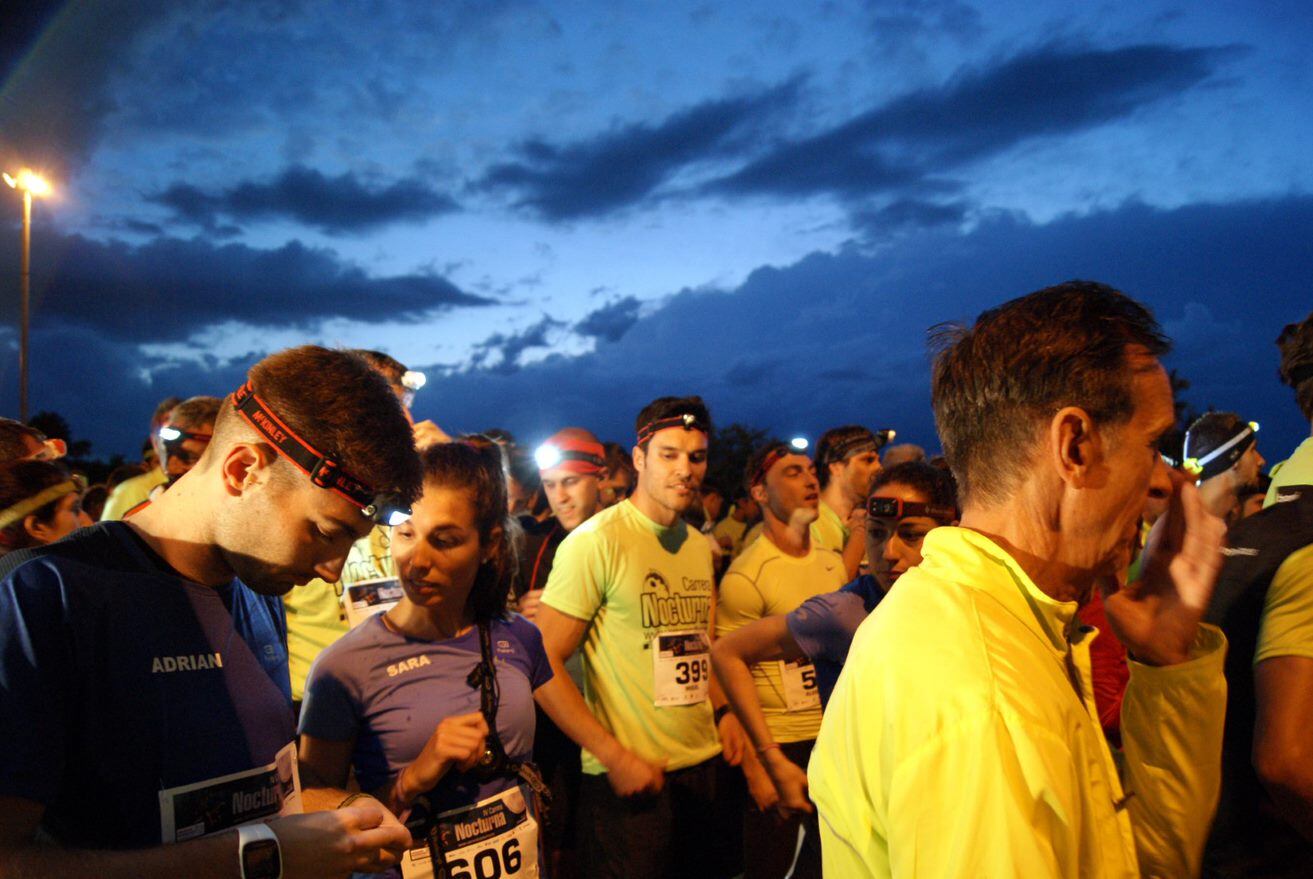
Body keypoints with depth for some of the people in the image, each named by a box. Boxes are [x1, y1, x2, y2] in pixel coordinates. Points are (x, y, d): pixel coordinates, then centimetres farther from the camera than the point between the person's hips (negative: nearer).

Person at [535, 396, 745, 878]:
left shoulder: (700, 546, 8)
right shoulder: (595, 542, -13)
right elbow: (545, 662, -15)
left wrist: (724, 710, 4)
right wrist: (613, 756, -17)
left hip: (701, 766, 7)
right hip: (630, 779, -6)